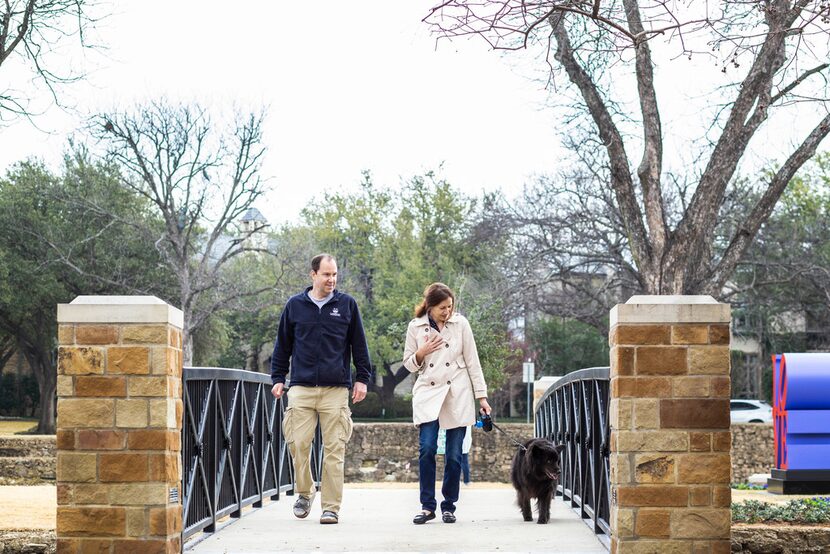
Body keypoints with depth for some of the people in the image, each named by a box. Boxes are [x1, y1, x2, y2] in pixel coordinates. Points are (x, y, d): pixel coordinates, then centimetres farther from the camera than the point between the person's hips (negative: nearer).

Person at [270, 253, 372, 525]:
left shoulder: (347, 304, 7)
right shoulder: (295, 306, 9)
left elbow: (359, 345, 11)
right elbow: (282, 346, 16)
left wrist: (362, 379, 6)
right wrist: (278, 378, 12)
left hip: (336, 390, -1)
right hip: (301, 388, 1)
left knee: (334, 450, -2)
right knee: (298, 444, -5)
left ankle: (331, 507, 3)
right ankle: (305, 492, 17)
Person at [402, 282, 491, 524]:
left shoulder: (460, 323, 1)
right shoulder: (416, 327, 2)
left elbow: (472, 361, 4)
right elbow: (409, 364, 11)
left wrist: (482, 396, 2)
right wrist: (421, 353, -10)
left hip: (458, 395, 0)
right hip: (428, 394, 0)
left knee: (454, 455, 0)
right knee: (427, 448, -14)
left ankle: (448, 506, 11)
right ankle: (427, 506, -6)